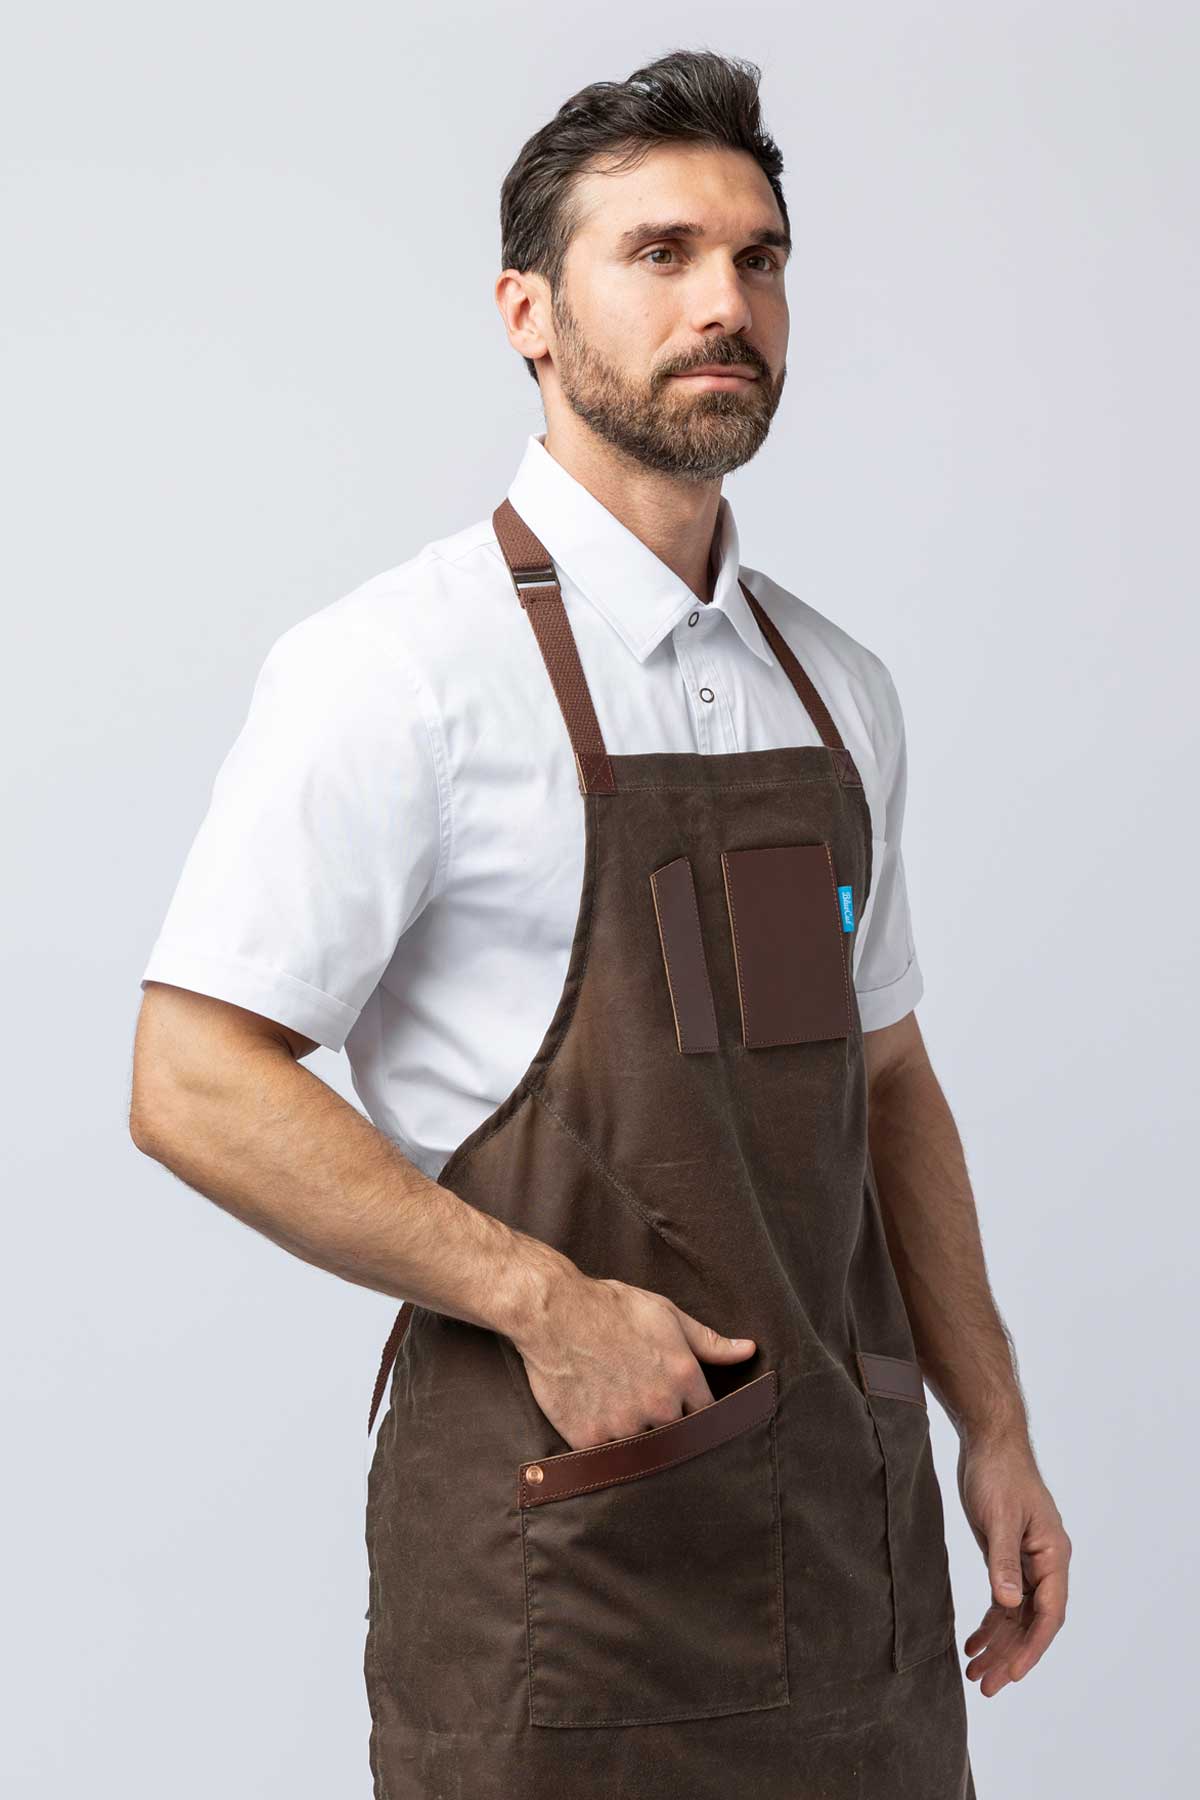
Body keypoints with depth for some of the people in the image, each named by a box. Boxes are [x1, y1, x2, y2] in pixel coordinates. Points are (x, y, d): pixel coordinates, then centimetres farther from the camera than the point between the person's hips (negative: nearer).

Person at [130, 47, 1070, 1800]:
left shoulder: (839, 691, 10)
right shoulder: (401, 668, -11)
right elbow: (194, 1084, -14)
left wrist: (993, 1430, 11)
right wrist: (544, 1300, -18)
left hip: (849, 1518, 6)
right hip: (561, 1523, -6)